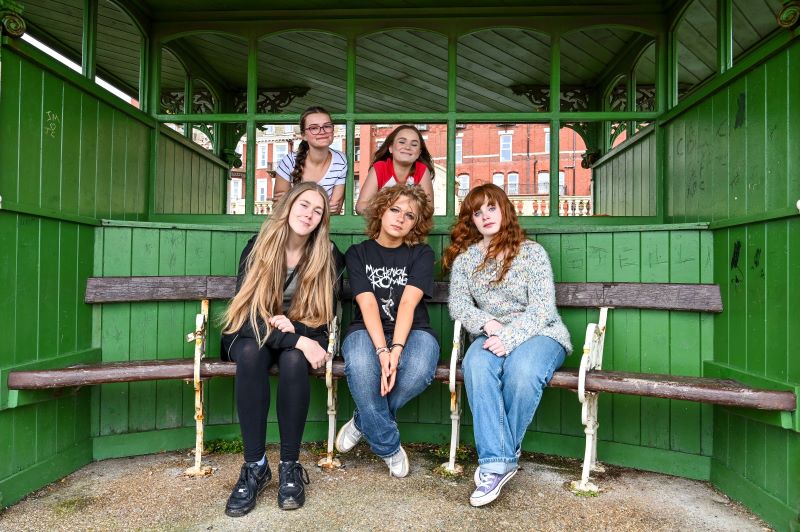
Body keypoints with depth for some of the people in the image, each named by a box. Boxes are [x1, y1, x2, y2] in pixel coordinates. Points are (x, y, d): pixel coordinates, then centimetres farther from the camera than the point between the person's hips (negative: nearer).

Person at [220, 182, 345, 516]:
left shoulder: (328, 257, -7)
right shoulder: (258, 247, -11)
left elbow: (322, 316, -2)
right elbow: (246, 312, -20)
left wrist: (294, 328, -24)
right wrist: (298, 342, -31)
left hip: (302, 338, 0)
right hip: (252, 335, 0)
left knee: (293, 360, -34)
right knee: (251, 354, -34)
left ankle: (290, 466, -21)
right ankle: (255, 466, -25)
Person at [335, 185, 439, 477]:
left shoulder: (421, 254, 5)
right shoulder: (358, 253, 6)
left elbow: (408, 303, -11)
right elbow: (367, 304, -9)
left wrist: (396, 349, -26)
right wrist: (382, 350, -25)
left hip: (411, 332, 1)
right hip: (368, 331, 0)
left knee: (420, 369, -34)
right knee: (360, 366, -36)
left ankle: (364, 422, -3)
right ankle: (388, 447, -10)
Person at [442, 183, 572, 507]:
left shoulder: (531, 252, 2)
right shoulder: (464, 258, 13)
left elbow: (542, 308, -8)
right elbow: (457, 304, 4)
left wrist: (509, 338, -23)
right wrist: (488, 323, -15)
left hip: (539, 333, -2)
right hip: (491, 335, 2)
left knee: (521, 371, -35)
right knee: (476, 365, -33)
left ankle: (499, 454, -12)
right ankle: (497, 462, -28)